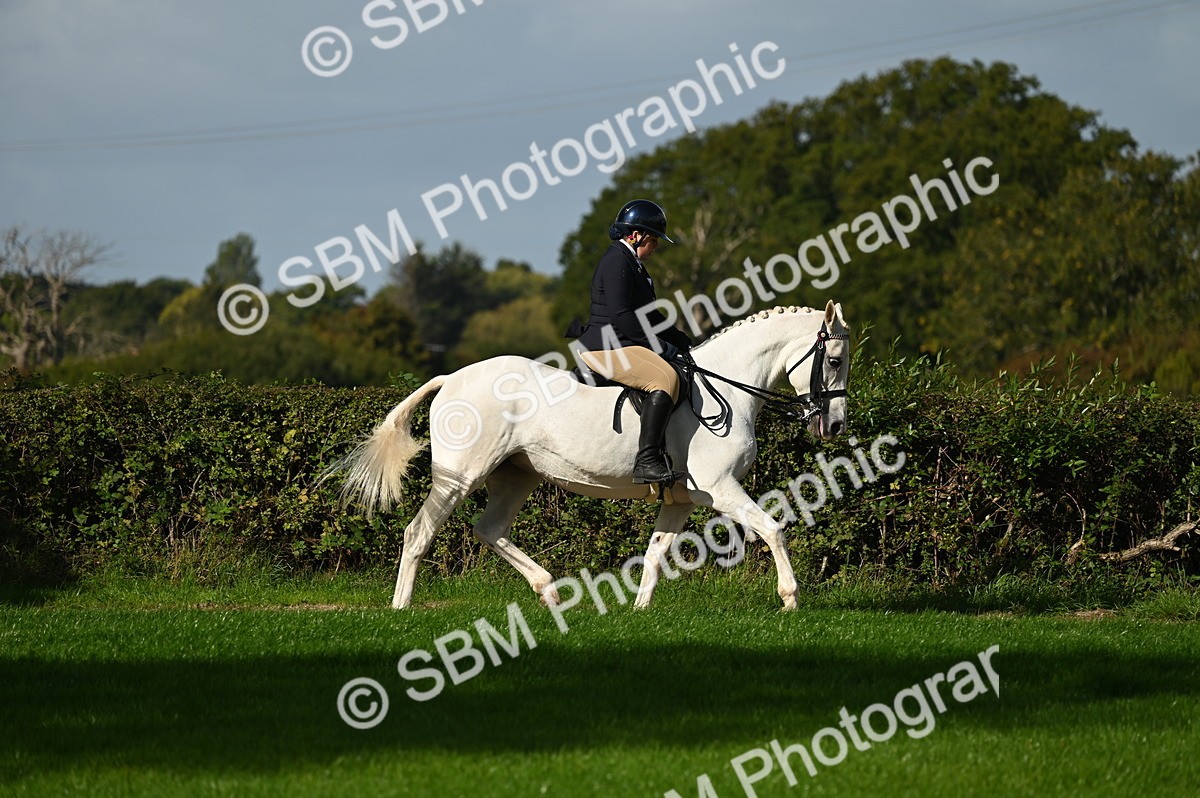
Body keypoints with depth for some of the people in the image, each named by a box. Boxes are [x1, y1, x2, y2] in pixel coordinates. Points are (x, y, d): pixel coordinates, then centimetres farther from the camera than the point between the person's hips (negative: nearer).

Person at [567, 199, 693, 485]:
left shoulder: (632, 263, 23)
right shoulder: (617, 261, -12)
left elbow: (649, 315, 27)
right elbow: (620, 315, -21)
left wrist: (684, 342, 17)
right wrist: (659, 345, -18)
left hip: (621, 345, 12)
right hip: (606, 347, -12)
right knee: (666, 378, -30)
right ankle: (647, 461, -39)